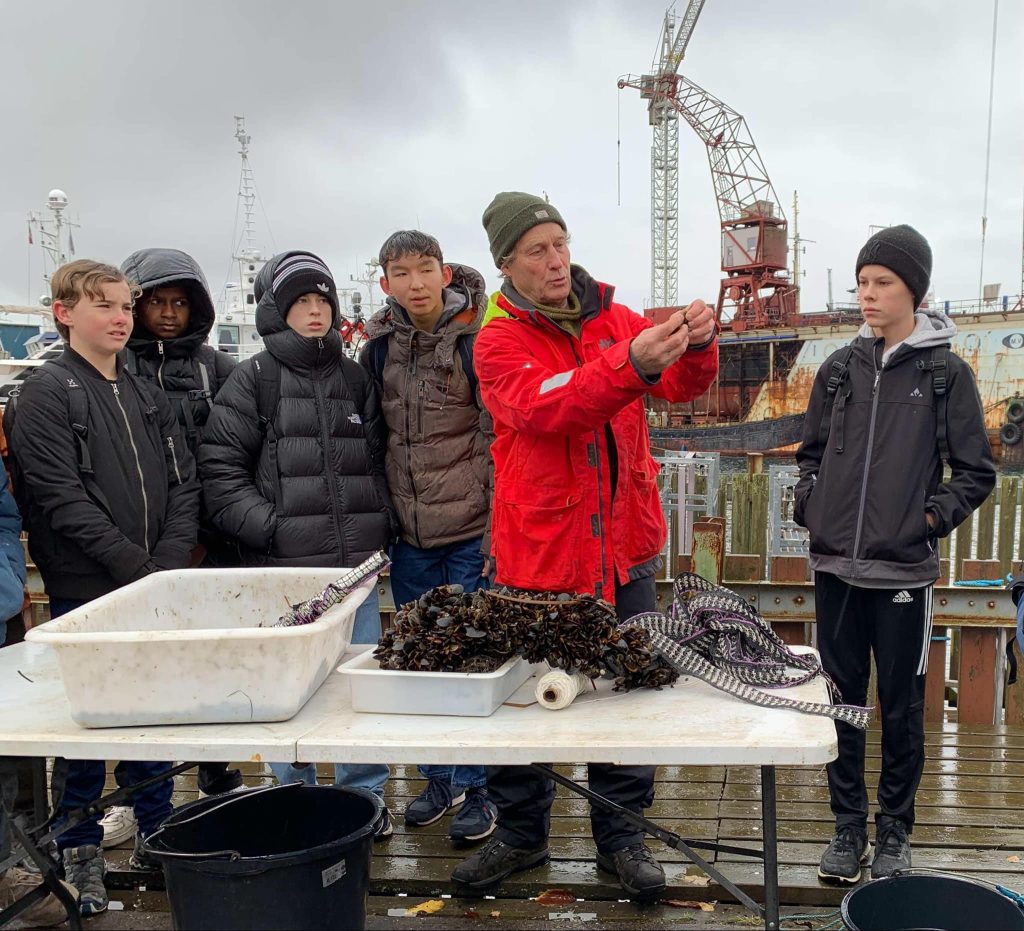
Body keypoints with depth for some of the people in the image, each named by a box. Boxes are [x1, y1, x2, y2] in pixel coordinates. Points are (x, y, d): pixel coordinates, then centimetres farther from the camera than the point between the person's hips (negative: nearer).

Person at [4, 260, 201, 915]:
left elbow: (184, 484, 8)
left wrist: (169, 562, -6)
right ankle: (79, 853, 22)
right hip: (85, 591, -5)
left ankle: (156, 836, 29)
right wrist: (135, 565, -16)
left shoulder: (148, 396, 13)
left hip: (157, 587, 5)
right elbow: (61, 498, -14)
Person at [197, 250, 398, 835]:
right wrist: (270, 527, -12)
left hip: (356, 563, 3)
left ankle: (366, 795, 25)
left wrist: (383, 525, 5)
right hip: (282, 568, -3)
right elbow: (221, 469, -2)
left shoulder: (356, 379, 13)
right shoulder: (253, 380, 1)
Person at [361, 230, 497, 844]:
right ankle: (439, 779, 32)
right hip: (409, 534, 5)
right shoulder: (379, 346, 6)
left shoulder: (476, 339, -8)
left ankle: (476, 790, 19)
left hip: (471, 529, -5)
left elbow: (501, 438, -8)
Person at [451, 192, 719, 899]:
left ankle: (620, 834, 30)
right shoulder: (499, 342, -6)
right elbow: (541, 409, -25)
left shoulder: (616, 319, 6)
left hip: (624, 547, 3)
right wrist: (630, 364, -39)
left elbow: (684, 385, -2)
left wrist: (696, 345, -25)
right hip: (539, 551, -3)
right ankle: (521, 833, 31)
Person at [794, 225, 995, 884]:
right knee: (842, 700, 11)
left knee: (902, 707, 9)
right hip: (836, 566, 3)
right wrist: (811, 506, 2)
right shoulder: (840, 369, 7)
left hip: (904, 571, -3)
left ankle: (895, 831, 26)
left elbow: (977, 474, 2)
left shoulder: (947, 373, -2)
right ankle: (850, 826, 26)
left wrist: (930, 517, -10)